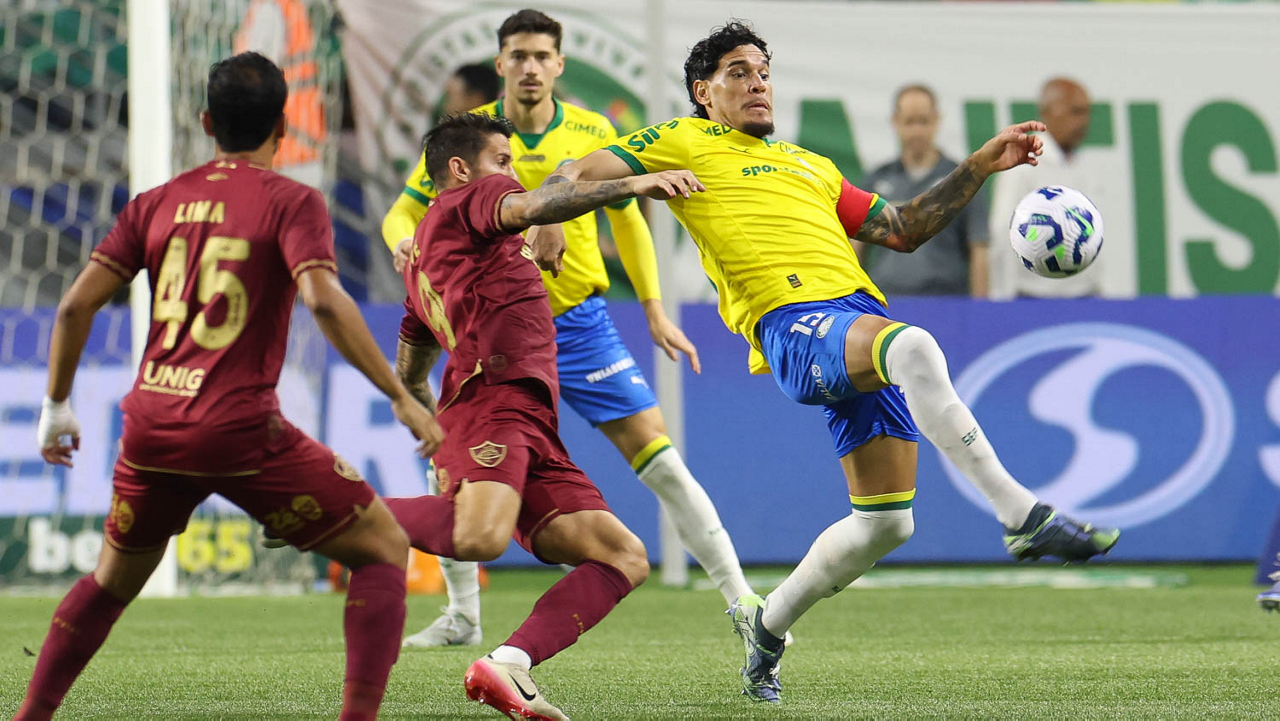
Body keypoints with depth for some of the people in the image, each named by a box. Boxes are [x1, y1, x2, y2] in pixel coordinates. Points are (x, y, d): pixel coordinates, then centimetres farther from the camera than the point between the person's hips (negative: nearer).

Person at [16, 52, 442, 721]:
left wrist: (57, 406, 21)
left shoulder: (156, 203, 13)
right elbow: (324, 300, -17)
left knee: (113, 580, 27)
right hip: (241, 429, -5)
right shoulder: (291, 201, -1)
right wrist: (401, 398, -14)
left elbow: (76, 304, 10)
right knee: (383, 548, 6)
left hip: (151, 426, 5)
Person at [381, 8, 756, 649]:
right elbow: (402, 214, -1)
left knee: (659, 461, -8)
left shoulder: (592, 133, -5)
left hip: (579, 325, -1)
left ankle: (741, 602, -4)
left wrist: (655, 312, 7)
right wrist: (405, 243, -25)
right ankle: (462, 616, 17)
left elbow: (627, 220, 9)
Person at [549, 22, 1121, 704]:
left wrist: (979, 167, 26)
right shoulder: (685, 142, 17)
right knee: (915, 347, -38)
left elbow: (901, 229, 34)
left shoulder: (810, 167, 34)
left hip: (862, 323, 7)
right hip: (793, 322, -7)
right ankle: (1022, 515, -42)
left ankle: (766, 624, 24)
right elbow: (576, 175, 13)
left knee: (885, 519, 1)